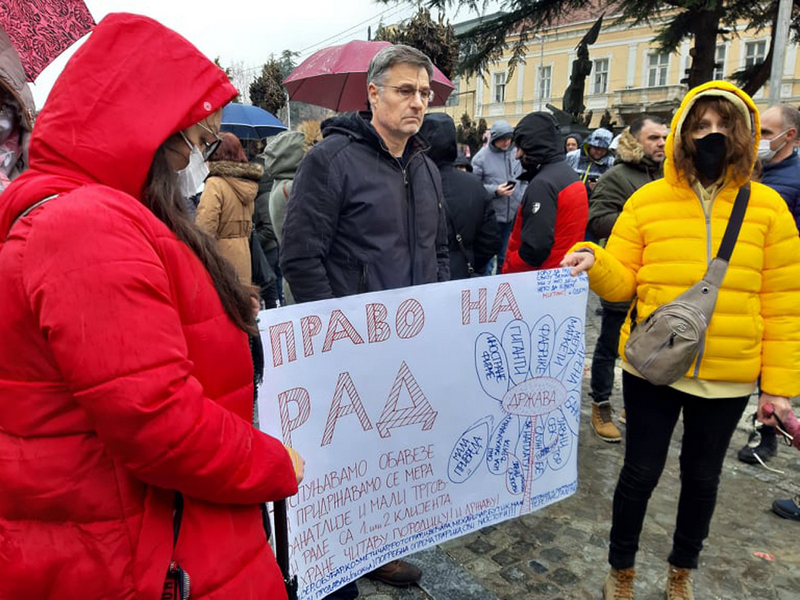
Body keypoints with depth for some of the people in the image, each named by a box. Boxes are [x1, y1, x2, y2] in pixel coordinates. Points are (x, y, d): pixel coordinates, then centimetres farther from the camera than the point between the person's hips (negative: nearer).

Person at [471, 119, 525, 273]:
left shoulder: (517, 153, 2)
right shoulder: (482, 156, -7)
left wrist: (523, 199, -1)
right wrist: (495, 191, -18)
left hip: (514, 214, 3)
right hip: (491, 215, -3)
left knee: (506, 256, 15)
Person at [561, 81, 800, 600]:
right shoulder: (647, 201, -5)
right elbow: (622, 282, -2)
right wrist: (591, 260, -24)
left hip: (729, 378, 2)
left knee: (703, 476, 19)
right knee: (642, 472, 10)